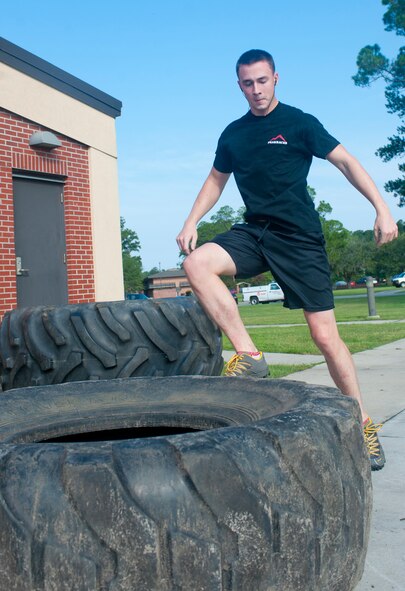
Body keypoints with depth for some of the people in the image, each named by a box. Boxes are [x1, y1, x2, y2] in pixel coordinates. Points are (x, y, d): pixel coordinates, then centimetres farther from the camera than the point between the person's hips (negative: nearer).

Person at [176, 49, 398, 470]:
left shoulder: (300, 123, 0)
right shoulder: (232, 135, 12)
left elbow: (346, 162, -2)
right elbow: (216, 180, 23)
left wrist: (381, 209, -13)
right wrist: (191, 222, 10)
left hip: (299, 238, -4)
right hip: (253, 232, 4)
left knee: (325, 336, -7)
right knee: (196, 264, -23)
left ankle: (363, 423, 9)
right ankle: (247, 353, -18)